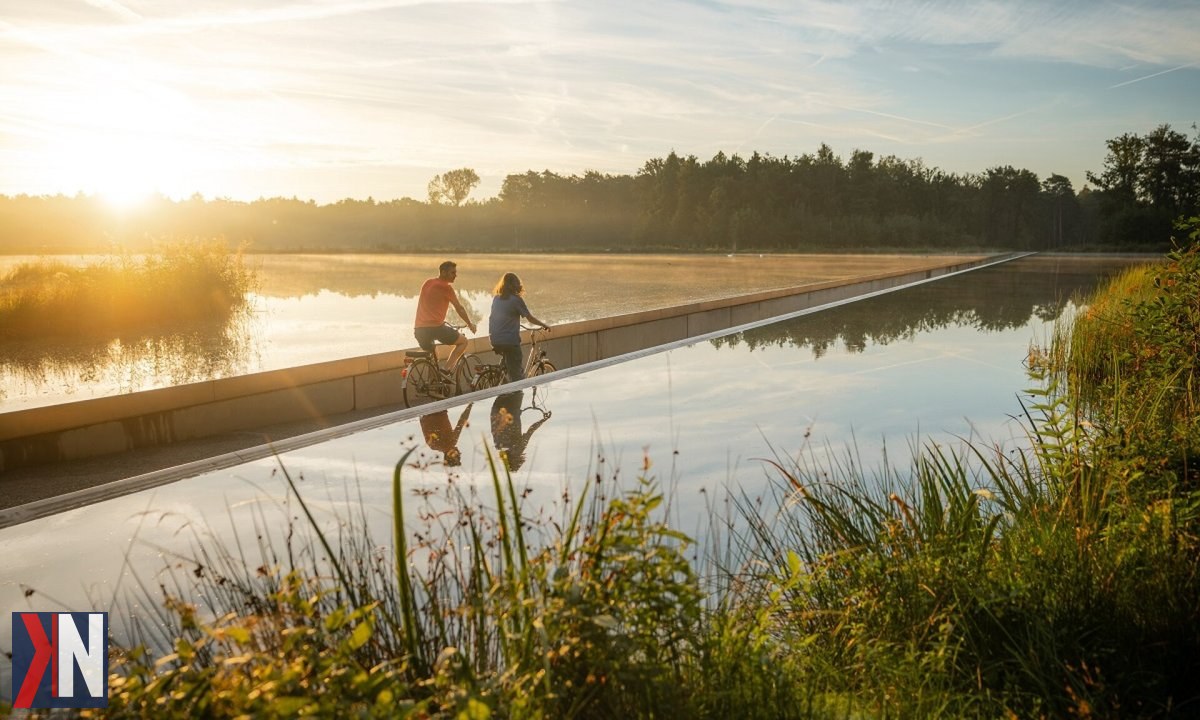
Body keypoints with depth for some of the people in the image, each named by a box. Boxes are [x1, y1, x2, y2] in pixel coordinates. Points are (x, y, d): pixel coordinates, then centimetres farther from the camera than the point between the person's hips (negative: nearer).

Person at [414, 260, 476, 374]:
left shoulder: (427, 283, 17)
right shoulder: (446, 287, -5)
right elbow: (459, 308, 2)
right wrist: (470, 324, 17)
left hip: (418, 329, 7)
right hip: (435, 327, -7)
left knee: (431, 356, 29)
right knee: (463, 341, 10)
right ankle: (446, 369, -2)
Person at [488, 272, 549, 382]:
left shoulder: (496, 298, 9)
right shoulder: (516, 299, -8)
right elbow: (530, 318, -5)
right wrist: (544, 325, 11)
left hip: (495, 341, 6)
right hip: (510, 340, -6)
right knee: (517, 374, 0)